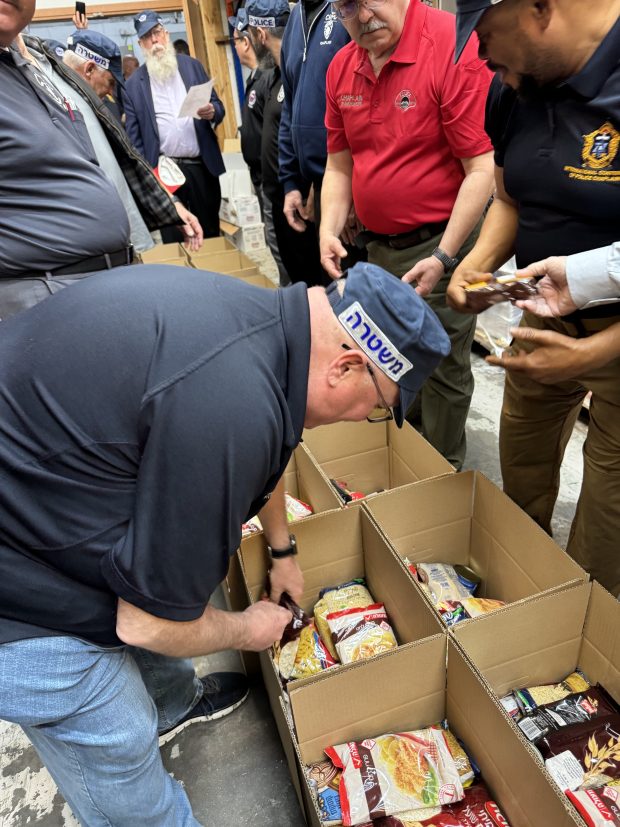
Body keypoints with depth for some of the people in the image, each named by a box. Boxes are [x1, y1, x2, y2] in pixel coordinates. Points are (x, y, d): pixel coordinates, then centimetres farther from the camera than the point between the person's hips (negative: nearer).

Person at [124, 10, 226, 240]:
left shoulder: (192, 66, 9)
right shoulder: (133, 84, 4)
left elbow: (217, 105, 10)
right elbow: (133, 136, 3)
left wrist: (212, 111, -14)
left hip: (202, 166, 2)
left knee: (211, 232, 9)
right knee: (173, 240, 1)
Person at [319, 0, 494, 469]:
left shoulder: (455, 48, -17)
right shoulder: (341, 69, 4)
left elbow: (482, 169, -19)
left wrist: (443, 259, -21)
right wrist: (330, 232, -3)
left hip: (441, 245, -6)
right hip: (376, 245, 7)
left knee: (443, 369, 6)